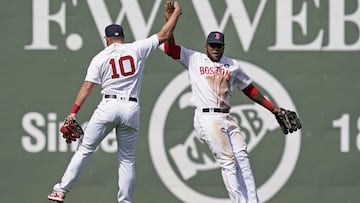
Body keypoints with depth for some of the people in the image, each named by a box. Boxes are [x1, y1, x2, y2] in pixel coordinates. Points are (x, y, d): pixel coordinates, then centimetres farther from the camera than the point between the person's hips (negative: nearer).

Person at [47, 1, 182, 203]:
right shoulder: (137, 49, 7)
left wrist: (73, 113, -3)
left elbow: (87, 87, -1)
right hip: (132, 109, 1)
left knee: (85, 149, 6)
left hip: (108, 107, -1)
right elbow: (164, 35, 11)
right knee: (127, 158, 10)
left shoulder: (100, 58, 6)